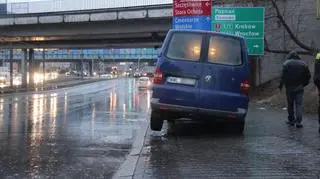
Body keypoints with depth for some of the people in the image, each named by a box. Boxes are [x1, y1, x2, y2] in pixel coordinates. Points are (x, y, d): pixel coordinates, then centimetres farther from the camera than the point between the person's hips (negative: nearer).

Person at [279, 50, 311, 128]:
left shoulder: (286, 64, -3)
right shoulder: (303, 64, 7)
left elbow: (283, 76, -13)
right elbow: (308, 75, 6)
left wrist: (281, 85, -6)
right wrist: (304, 84, 16)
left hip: (290, 87, -2)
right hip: (300, 88, 2)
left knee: (290, 104, 11)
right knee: (299, 104, 1)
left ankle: (291, 120, 18)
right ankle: (298, 122, -7)